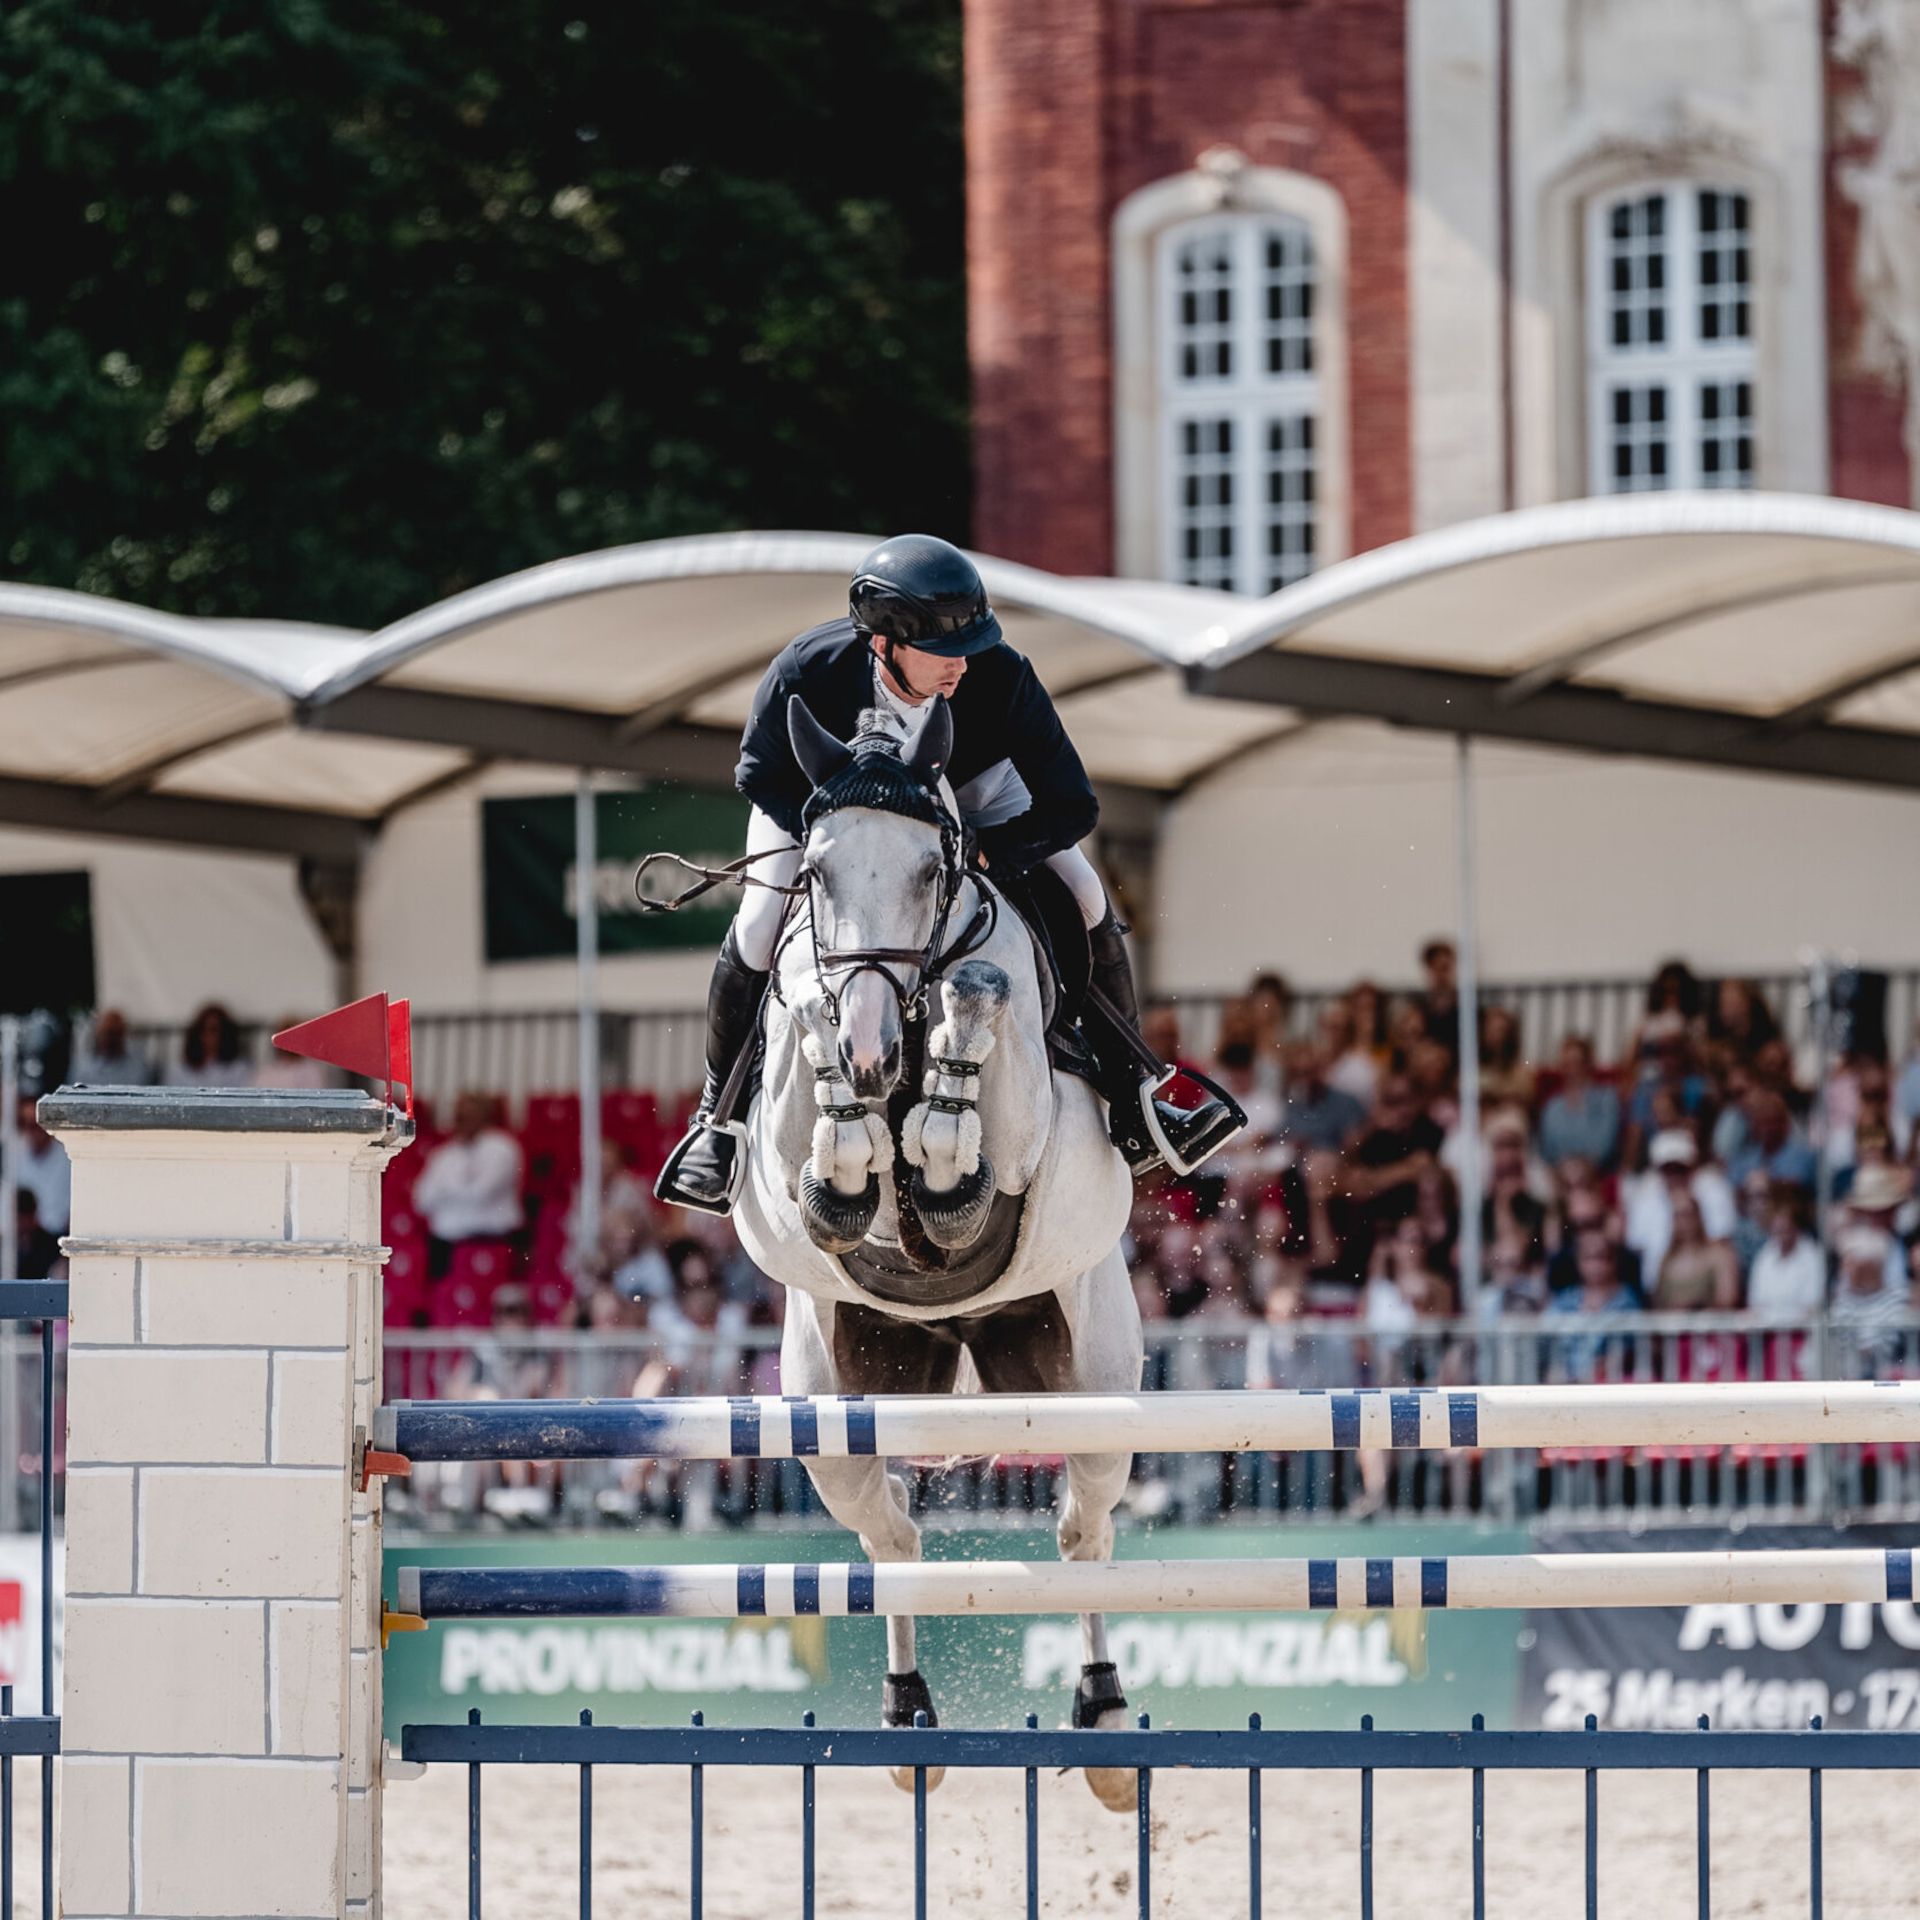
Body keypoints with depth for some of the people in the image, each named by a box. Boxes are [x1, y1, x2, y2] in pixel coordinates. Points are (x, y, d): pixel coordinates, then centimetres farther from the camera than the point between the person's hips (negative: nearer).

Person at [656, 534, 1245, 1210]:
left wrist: (974, 856, -41)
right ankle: (718, 1118, -1)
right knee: (761, 925, -23)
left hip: (961, 787, 1)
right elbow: (760, 776, -19)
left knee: (1084, 898, -14)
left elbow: (1072, 807, -29)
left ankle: (1129, 1104, -1)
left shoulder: (1001, 678, -37)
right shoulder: (806, 672, -39)